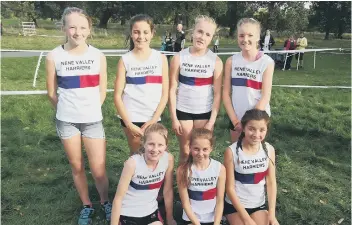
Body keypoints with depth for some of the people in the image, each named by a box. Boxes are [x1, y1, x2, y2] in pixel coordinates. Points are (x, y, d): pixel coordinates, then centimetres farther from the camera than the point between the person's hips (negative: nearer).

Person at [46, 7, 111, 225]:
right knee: (77, 167, 13)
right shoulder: (54, 56, -5)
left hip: (93, 121, 0)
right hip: (66, 121, 1)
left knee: (98, 169, 2)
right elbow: (52, 92, 5)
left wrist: (89, 110, 7)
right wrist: (68, 110, 10)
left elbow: (102, 91, 5)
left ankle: (105, 202, 30)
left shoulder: (98, 56, -4)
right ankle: (87, 206, 33)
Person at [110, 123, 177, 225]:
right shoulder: (133, 163, -26)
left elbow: (168, 191, -1)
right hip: (128, 214, -3)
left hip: (151, 212, 4)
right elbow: (118, 198, -16)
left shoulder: (168, 159, -16)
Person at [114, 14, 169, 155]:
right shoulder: (125, 60, -2)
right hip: (131, 118, -1)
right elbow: (117, 95, -2)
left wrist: (153, 120, -6)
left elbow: (165, 93, 2)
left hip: (153, 119, 1)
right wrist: (129, 124, -9)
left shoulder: (161, 58, 1)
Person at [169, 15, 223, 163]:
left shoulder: (216, 61, -6)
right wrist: (174, 118, -6)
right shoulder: (179, 58, -6)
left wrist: (212, 121, -7)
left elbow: (217, 94, -3)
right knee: (185, 152, 11)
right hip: (183, 111, 0)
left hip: (205, 112, 0)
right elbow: (172, 90, -4)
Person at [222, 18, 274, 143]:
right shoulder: (231, 61, -3)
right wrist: (234, 120, -8)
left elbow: (265, 96, -11)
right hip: (236, 119, 2)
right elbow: (226, 93, -2)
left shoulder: (267, 62, -10)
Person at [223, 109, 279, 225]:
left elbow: (271, 182, -2)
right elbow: (230, 187, -15)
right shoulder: (232, 151, -19)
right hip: (235, 205, -3)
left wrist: (272, 214, -8)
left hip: (259, 205, 3)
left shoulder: (269, 150, -8)